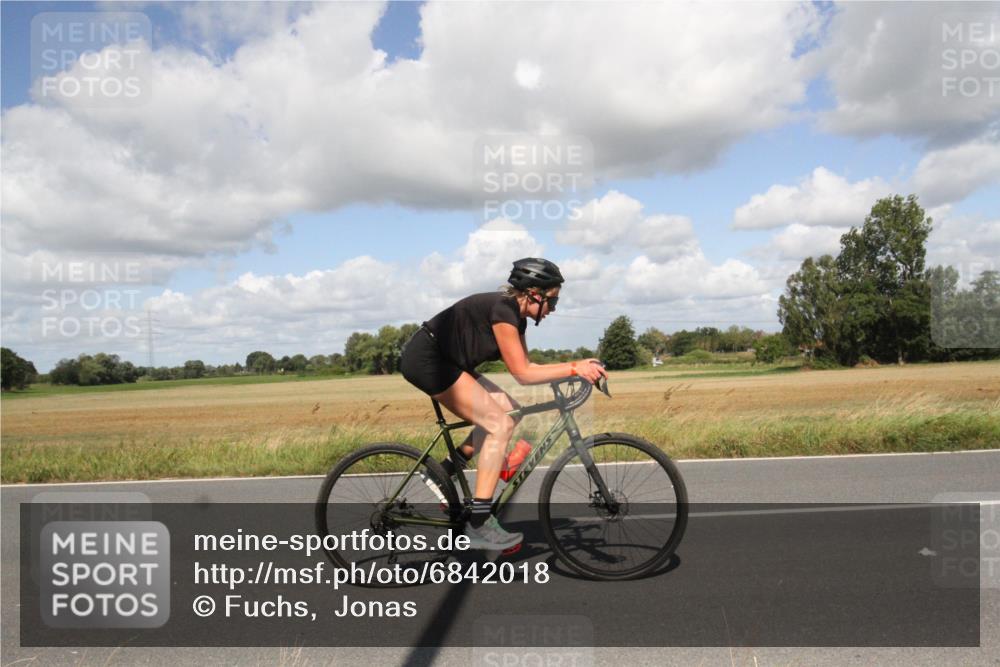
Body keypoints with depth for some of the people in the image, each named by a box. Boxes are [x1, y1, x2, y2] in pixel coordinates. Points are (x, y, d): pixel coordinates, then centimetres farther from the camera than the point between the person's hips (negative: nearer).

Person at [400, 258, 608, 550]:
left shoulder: (515, 314, 9)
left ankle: (445, 470, 11)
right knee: (500, 425, -14)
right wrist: (573, 368, -18)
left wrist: (576, 366, 2)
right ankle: (478, 526, -11)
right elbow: (522, 374, -18)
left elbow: (525, 367, 9)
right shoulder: (503, 309, -19)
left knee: (509, 411, 5)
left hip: (444, 361, 10)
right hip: (425, 359, -10)